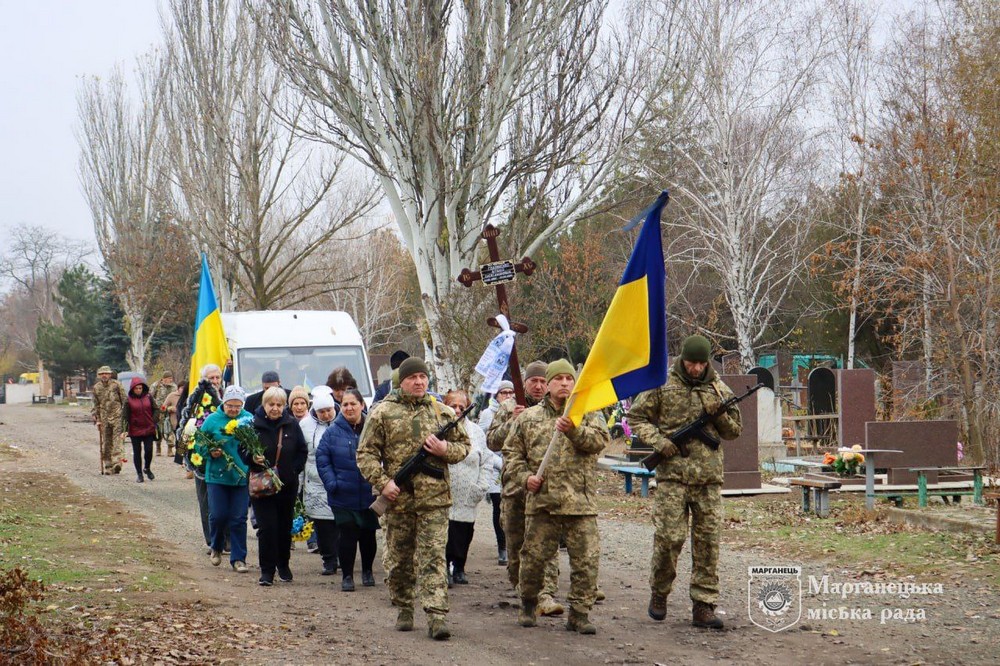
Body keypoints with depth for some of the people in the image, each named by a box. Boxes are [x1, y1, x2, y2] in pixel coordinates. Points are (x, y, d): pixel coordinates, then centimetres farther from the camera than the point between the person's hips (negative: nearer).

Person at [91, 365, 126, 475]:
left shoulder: (116, 385, 0)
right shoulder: (96, 388, 10)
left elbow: (124, 401, 2)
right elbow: (96, 405, 15)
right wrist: (97, 419, 9)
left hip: (117, 416, -3)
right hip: (104, 418, 3)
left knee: (117, 440, -15)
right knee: (106, 443, 5)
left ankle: (117, 462, -22)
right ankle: (107, 466, 10)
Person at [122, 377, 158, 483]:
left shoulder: (148, 397, 2)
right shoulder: (128, 400, -4)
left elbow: (156, 410, 8)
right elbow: (124, 416, -4)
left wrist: (153, 422, -3)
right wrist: (125, 430, -12)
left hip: (148, 429, 1)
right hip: (135, 430, -1)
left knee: (149, 450, -4)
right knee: (137, 452, 5)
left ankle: (147, 468, 22)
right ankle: (139, 474, 14)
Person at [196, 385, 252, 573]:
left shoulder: (249, 419, 0)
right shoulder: (212, 420, 0)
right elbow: (199, 445, 5)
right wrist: (210, 452, -14)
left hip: (241, 477, 0)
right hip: (217, 476, 0)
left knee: (239, 519, 2)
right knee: (218, 515, 0)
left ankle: (238, 558, 11)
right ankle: (216, 547, 28)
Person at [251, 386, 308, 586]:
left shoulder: (292, 424, 0)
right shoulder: (254, 424, -5)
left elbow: (302, 451, 8)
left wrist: (293, 470, -2)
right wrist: (253, 458, -20)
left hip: (288, 485, 2)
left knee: (285, 526, 12)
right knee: (267, 527, -8)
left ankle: (283, 565, 29)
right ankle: (267, 570, -1)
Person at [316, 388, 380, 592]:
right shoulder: (332, 432, -1)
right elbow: (322, 459, -1)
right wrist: (332, 484, -11)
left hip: (369, 496, 1)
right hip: (343, 497, -1)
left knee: (368, 535, 12)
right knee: (347, 535, -3)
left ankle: (367, 571, 33)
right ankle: (347, 575, 9)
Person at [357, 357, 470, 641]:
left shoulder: (443, 412, 9)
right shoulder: (383, 413, 3)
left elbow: (464, 445, 17)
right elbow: (365, 453, 3)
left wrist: (445, 450, -6)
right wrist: (382, 482, -10)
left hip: (434, 498, 0)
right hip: (398, 498, 0)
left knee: (433, 556, -8)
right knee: (399, 559, 10)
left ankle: (436, 615, -13)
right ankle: (404, 610, 26)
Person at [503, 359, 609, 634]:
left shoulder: (587, 414, 9)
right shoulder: (529, 418, 12)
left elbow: (600, 440, -7)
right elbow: (512, 452, 15)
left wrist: (574, 431, -23)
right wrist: (524, 476, -2)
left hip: (580, 501, -1)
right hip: (541, 501, 1)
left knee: (586, 560, -3)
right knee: (534, 557, 5)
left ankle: (579, 613, 7)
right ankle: (528, 604, 27)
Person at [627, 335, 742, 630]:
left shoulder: (719, 389, 11)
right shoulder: (662, 384, 3)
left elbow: (735, 431, 14)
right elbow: (636, 416, 5)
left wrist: (720, 414, -6)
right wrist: (657, 441, -9)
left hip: (709, 478, 3)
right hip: (672, 474, -3)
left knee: (708, 540, 1)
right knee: (669, 537, -6)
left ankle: (703, 606, 6)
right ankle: (659, 593, 17)